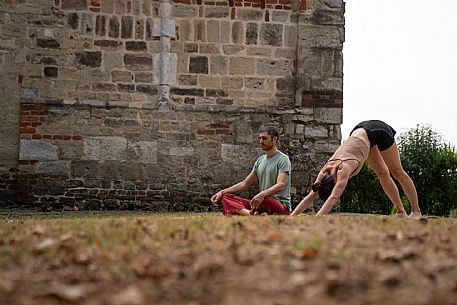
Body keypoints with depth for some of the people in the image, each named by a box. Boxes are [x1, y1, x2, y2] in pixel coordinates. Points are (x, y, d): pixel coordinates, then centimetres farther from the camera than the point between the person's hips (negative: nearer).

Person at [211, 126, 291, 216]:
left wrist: (263, 194, -40)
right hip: (263, 205, 8)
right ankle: (251, 214, -33)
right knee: (225, 197, -9)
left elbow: (281, 185, -21)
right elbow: (245, 184, 20)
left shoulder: (283, 159, -5)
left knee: (265, 199, -45)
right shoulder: (260, 160, 20)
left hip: (282, 207, -8)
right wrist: (222, 192, 7)